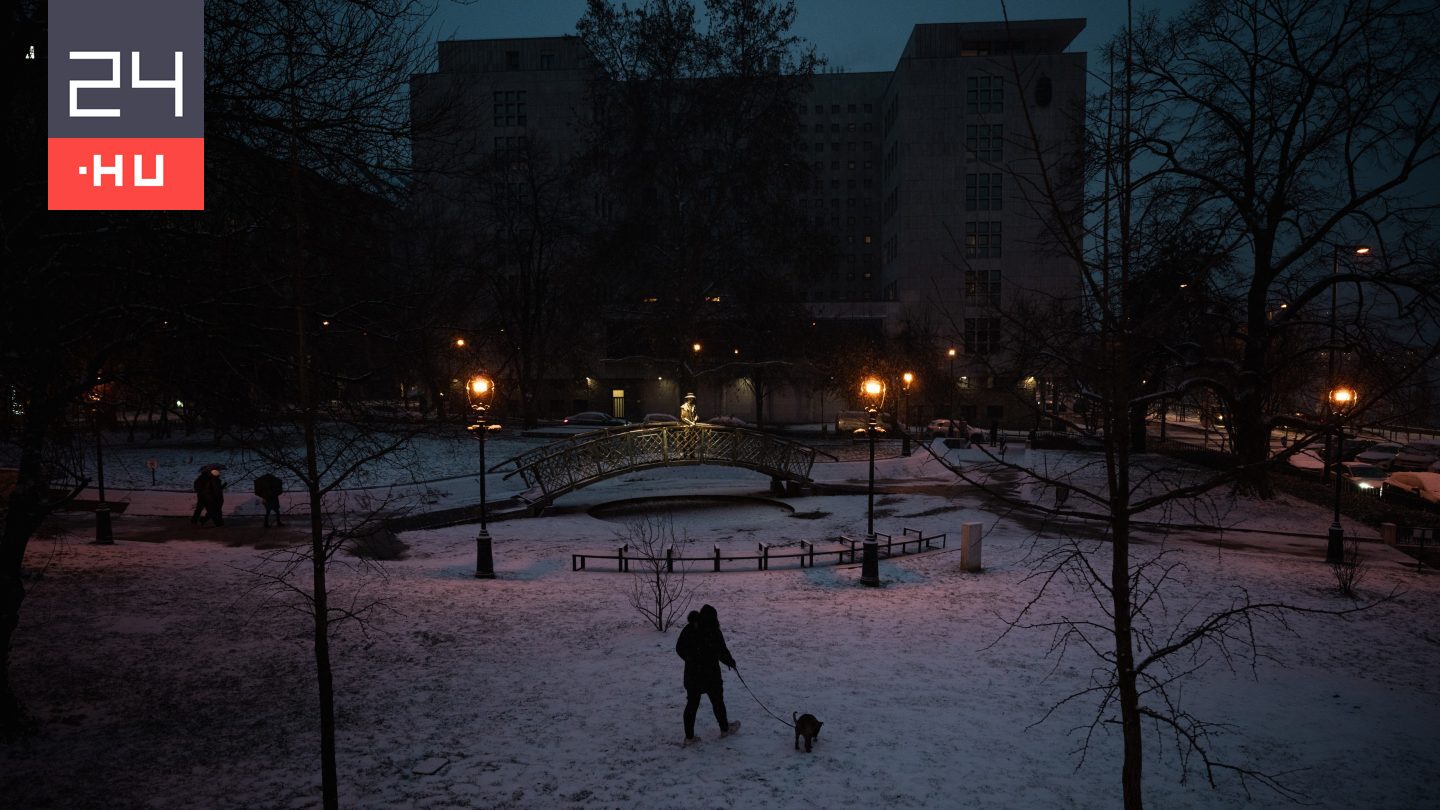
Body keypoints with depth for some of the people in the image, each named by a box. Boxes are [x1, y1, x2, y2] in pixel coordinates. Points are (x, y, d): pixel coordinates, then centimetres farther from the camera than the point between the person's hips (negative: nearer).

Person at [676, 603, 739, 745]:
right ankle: (725, 729, 32)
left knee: (691, 703, 11)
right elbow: (722, 652, -15)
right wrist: (731, 661, 5)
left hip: (691, 675, 4)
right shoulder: (713, 631, -17)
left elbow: (679, 649, 8)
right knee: (717, 701, 16)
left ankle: (689, 736, 13)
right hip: (711, 675, -4)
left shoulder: (688, 629, -1)